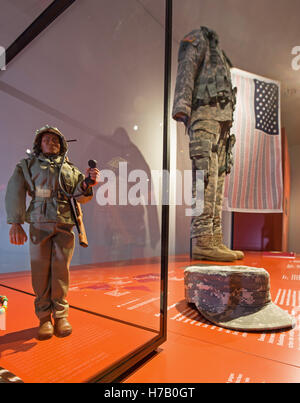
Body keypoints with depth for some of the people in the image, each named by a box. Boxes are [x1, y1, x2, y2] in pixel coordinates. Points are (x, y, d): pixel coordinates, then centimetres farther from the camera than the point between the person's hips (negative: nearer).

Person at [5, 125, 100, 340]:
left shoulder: (70, 169, 17)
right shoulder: (27, 165, 14)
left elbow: (80, 196, 7)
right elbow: (15, 192, 3)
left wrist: (87, 184, -16)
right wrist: (16, 223, -10)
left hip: (64, 225, 1)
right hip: (39, 224, -1)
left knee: (61, 269, 1)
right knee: (40, 270, 0)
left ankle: (61, 316, 12)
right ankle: (44, 318, 13)